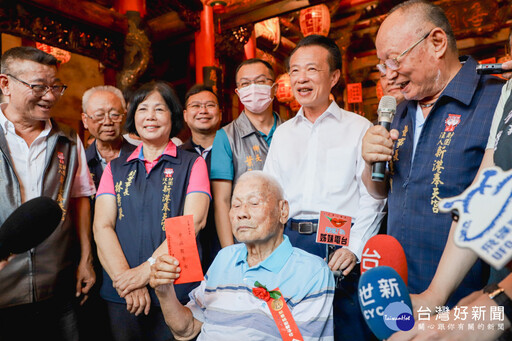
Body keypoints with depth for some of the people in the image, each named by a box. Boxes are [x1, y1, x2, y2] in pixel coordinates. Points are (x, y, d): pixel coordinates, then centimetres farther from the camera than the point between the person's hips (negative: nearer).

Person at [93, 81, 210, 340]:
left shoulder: (192, 164, 2)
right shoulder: (115, 168, 10)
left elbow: (194, 220, -11)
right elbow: (102, 226, 0)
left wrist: (147, 269, -19)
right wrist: (125, 279, -14)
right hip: (121, 295, 3)